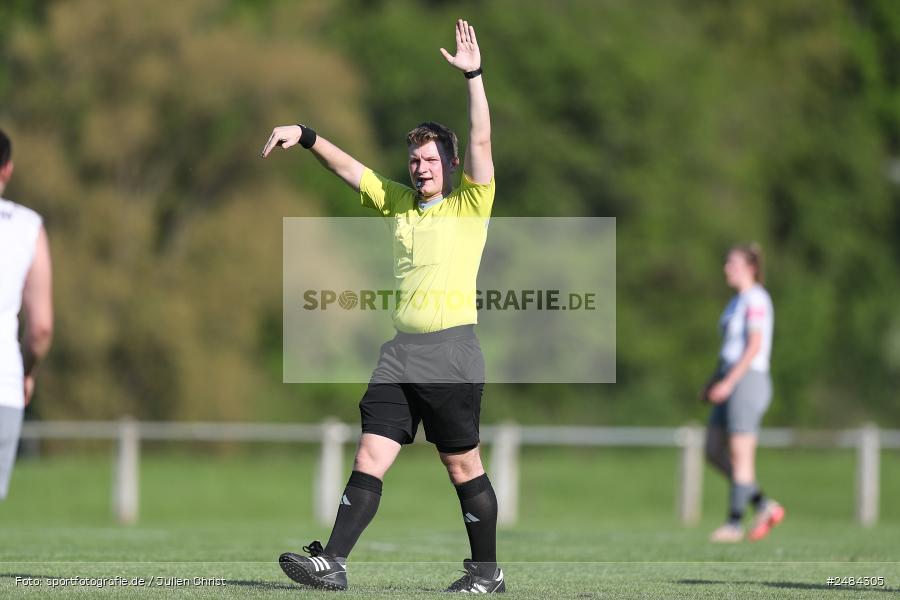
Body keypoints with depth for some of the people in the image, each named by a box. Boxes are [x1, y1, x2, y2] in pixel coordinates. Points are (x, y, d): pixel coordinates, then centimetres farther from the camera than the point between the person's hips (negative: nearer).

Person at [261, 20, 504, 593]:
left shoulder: (469, 205, 2)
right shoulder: (398, 202, 17)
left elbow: (480, 142, -8)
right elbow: (349, 167, 20)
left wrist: (473, 76, -13)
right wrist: (305, 136, 11)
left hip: (451, 350, -5)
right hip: (401, 349, 5)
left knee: (463, 465, 0)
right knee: (371, 455, -3)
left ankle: (487, 571, 11)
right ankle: (333, 562, -8)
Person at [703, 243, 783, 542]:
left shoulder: (756, 299, -12)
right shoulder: (738, 300, 18)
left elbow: (754, 347, -19)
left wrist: (728, 383, -22)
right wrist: (714, 382, 17)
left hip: (748, 380, -10)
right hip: (730, 382, 10)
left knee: (741, 456, -6)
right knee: (714, 452, 8)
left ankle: (734, 523, -2)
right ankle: (765, 506, 11)